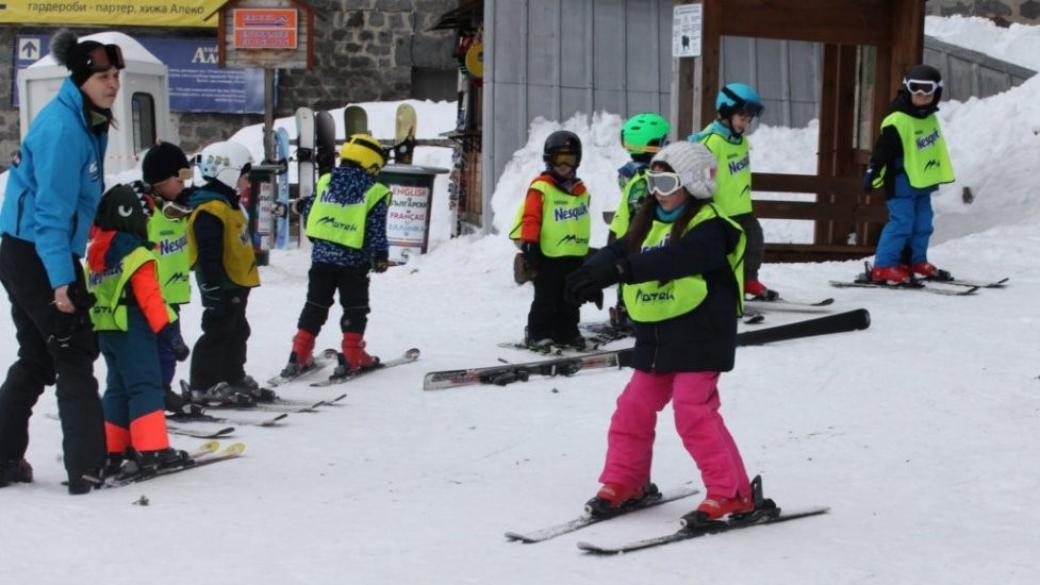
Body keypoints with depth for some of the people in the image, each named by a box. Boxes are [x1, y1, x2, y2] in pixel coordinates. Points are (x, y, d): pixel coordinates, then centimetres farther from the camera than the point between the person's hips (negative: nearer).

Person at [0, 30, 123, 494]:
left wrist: (63, 267, 20)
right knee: (75, 358, -4)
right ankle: (89, 468, -1)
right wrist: (61, 277, -25)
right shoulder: (63, 127, -18)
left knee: (37, 360, 15)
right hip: (41, 258, -10)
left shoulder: (86, 122, 12)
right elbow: (52, 208, -22)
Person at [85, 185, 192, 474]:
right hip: (131, 329, -8)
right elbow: (150, 298, -17)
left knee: (118, 388, 14)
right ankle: (151, 450, -14)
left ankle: (110, 451, 14)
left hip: (104, 329, 8)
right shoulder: (135, 253, -13)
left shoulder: (95, 252, 12)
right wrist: (169, 332, -15)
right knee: (145, 386, -8)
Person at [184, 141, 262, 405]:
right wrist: (214, 289, -26)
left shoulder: (227, 204, 15)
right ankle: (203, 387, -2)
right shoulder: (210, 210, -20)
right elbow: (209, 255, -25)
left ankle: (234, 379, 31)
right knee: (217, 334, -7)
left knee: (237, 332, 19)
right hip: (222, 287, -11)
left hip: (236, 284, 11)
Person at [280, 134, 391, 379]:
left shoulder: (326, 182, 4)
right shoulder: (373, 192, -7)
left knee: (315, 305, 12)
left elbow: (310, 216, 11)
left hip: (321, 256, 4)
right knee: (355, 308, 8)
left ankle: (299, 356, 9)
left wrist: (304, 207, 32)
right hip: (353, 260, -4)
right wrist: (380, 256, -2)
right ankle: (352, 357, 7)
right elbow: (376, 230, -10)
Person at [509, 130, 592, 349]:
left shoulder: (581, 191, 13)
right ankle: (538, 333, 8)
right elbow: (530, 218, -12)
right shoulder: (541, 188, -9)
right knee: (546, 298, -1)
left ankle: (566, 332, 20)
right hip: (549, 255, -6)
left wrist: (585, 248, 22)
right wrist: (529, 244, -16)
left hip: (575, 255, 6)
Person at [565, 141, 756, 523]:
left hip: (698, 337, -8)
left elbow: (675, 259, -33)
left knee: (694, 413, -12)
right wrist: (593, 273, -22)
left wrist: (619, 269, -45)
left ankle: (731, 493, -2)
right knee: (633, 408, 10)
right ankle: (624, 483, 26)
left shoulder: (709, 227, -14)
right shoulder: (651, 222, 13)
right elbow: (620, 250, 2)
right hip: (655, 337, 8)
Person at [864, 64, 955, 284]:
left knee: (922, 224, 13)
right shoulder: (897, 121, -18)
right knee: (901, 223, -11)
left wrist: (940, 174, 31)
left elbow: (937, 148, 24)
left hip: (923, 181, 9)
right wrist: (873, 174, -21)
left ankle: (917, 261, 26)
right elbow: (883, 150, -19)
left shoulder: (930, 118, 11)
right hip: (901, 183, -9)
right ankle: (883, 267, -8)